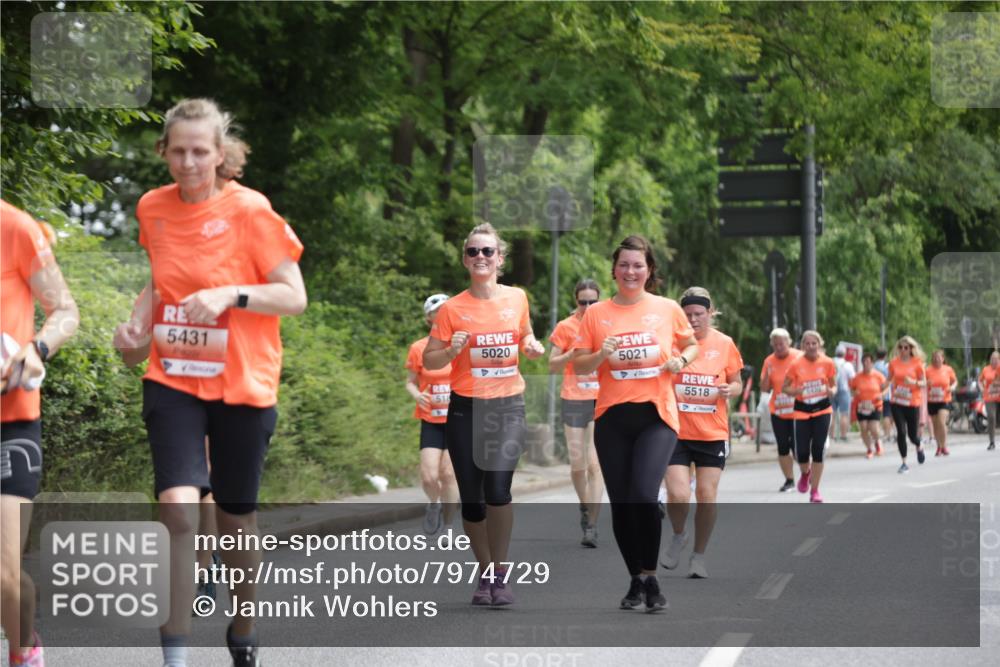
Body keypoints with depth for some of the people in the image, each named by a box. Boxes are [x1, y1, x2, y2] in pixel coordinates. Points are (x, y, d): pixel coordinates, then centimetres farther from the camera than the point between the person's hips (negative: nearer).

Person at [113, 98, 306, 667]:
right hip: (172, 380, 2)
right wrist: (140, 320, 3)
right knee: (179, 504, -18)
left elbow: (294, 297, -9)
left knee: (237, 516, 10)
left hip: (242, 384, -2)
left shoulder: (249, 210, -10)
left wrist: (230, 295, -24)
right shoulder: (153, 209, 4)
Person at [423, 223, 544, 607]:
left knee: (498, 488, -17)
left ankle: (500, 574, -4)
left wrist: (531, 346, 1)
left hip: (508, 405, 0)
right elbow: (429, 361, 2)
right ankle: (485, 573, 21)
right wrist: (451, 350, -18)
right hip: (466, 409, 0)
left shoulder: (517, 298, 4)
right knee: (471, 497, 4)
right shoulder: (452, 308, -2)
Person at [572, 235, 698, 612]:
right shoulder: (596, 314, 5)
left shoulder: (668, 309, 4)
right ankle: (636, 581, 21)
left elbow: (691, 345, 19)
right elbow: (578, 366, 7)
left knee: (644, 494, -21)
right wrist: (601, 355, -13)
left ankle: (650, 577, -6)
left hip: (657, 415, -2)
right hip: (612, 418, 2)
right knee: (620, 503, 5)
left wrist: (681, 360, -2)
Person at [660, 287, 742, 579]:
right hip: (677, 431, -1)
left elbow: (737, 383, 11)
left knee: (707, 495, 2)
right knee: (678, 494, -12)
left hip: (713, 433, 1)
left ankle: (699, 555, 20)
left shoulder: (724, 344, 1)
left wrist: (729, 390, -11)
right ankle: (678, 536, 19)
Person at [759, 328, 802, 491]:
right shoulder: (769, 361, 3)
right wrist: (767, 374, -14)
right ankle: (789, 480, 11)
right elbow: (764, 388, 3)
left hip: (797, 411, -3)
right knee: (783, 446, 1)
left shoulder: (799, 358, -5)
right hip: (777, 411, 3)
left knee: (796, 445, -6)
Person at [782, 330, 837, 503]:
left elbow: (833, 385, 8)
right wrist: (795, 391, -19)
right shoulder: (796, 365, -6)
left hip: (822, 410, 0)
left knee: (818, 451, -5)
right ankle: (805, 474, 32)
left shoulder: (827, 363, -4)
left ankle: (814, 491, 7)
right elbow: (785, 387, 3)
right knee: (802, 452, -5)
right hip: (802, 411, 0)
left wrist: (832, 391, -16)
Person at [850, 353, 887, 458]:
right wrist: (854, 393, -10)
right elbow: (852, 389, 12)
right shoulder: (857, 377, 1)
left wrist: (881, 395, -14)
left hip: (875, 407, -2)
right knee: (864, 429, -1)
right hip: (861, 407, 2)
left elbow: (885, 388, 5)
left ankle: (877, 442, 22)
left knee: (873, 429, -12)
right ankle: (869, 449, 19)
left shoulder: (878, 376, -3)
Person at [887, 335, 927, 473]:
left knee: (912, 434, 3)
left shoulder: (917, 363, -4)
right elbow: (889, 379, 15)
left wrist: (914, 382, -21)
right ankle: (904, 463, 1)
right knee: (901, 432, -8)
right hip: (897, 403, 1)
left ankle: (919, 447, 40)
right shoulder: (894, 363, 3)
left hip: (913, 403, -1)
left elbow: (924, 383, -2)